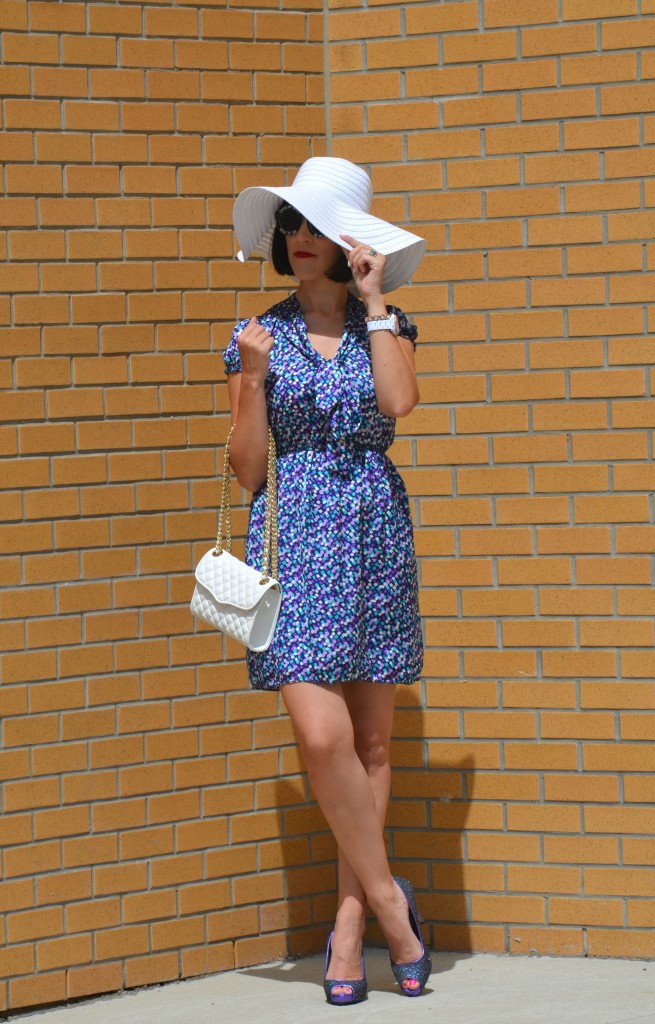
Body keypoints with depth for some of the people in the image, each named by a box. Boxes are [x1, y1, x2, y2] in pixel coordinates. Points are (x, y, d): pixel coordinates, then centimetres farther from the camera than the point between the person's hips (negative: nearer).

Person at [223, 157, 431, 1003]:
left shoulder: (387, 326, 9)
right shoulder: (259, 335, 6)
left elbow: (400, 402, -14)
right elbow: (247, 472, 3)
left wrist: (374, 302, -8)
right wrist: (253, 377, -11)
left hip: (376, 536, 2)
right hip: (293, 538, -2)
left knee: (370, 741, 2)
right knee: (322, 734, -15)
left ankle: (349, 922, 9)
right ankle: (386, 897, 0)